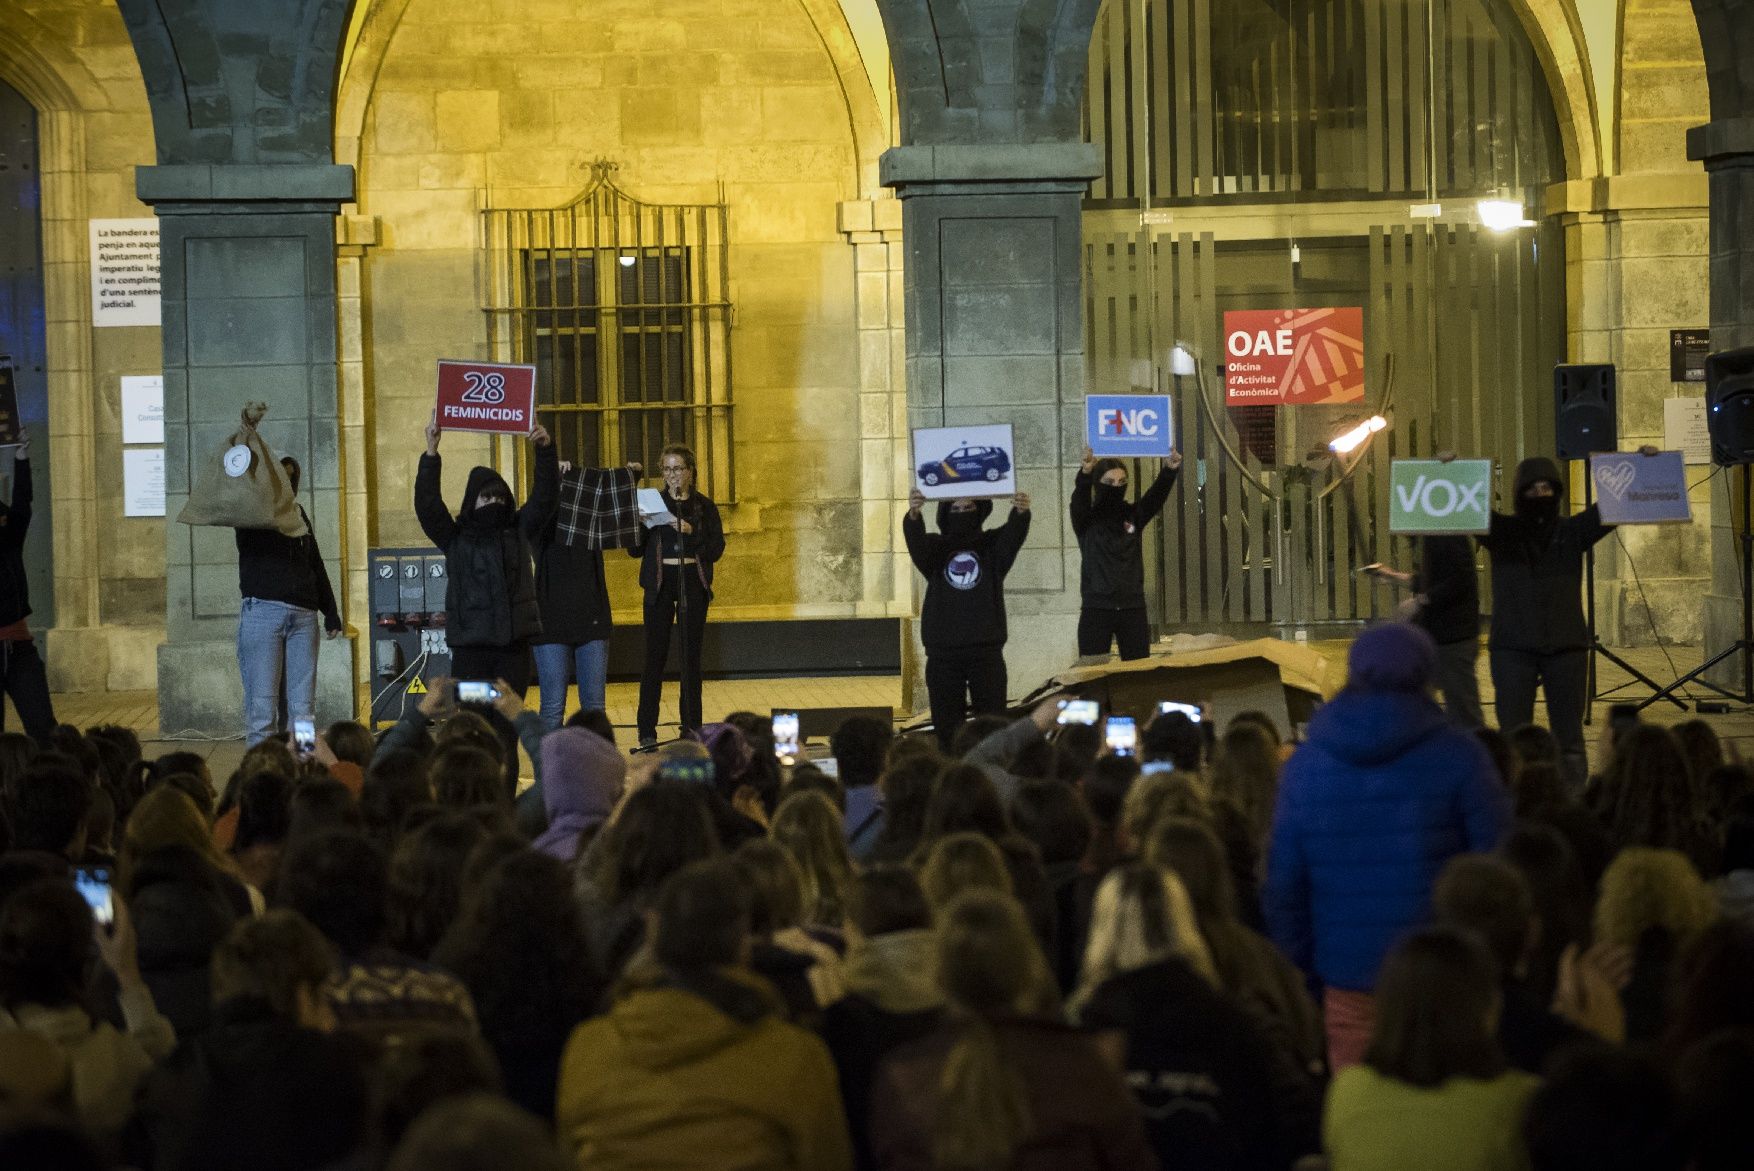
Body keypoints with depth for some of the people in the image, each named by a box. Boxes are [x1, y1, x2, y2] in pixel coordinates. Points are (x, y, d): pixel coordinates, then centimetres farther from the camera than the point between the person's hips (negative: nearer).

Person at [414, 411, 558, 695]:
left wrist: (545, 449, -10)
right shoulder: (455, 538, 5)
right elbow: (426, 504, -6)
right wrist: (431, 453, -15)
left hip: (514, 642, 2)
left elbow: (544, 496, 4)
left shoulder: (518, 530, 12)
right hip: (470, 643, -2)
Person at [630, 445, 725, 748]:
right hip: (660, 583, -1)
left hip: (693, 583, 1)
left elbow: (716, 549, -1)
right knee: (655, 657, -3)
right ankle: (647, 731, -1)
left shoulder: (704, 507, 6)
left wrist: (691, 532, -17)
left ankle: (691, 728, 10)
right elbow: (636, 550, 4)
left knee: (691, 657, 4)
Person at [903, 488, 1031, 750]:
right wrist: (913, 516, -39)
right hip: (942, 652, 1)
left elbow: (1013, 534, -15)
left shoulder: (993, 545, 6)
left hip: (986, 650, -1)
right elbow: (915, 541, -14)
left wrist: (1021, 513, -40)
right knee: (947, 728, 3)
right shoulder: (934, 548, 7)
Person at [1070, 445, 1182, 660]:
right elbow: (1079, 499, -20)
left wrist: (1170, 470, -28)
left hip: (1133, 608, 3)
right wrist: (1085, 473, -41)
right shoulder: (1086, 519, 0)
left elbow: (1156, 494, -8)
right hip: (1096, 609, -3)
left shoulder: (1134, 515, 7)